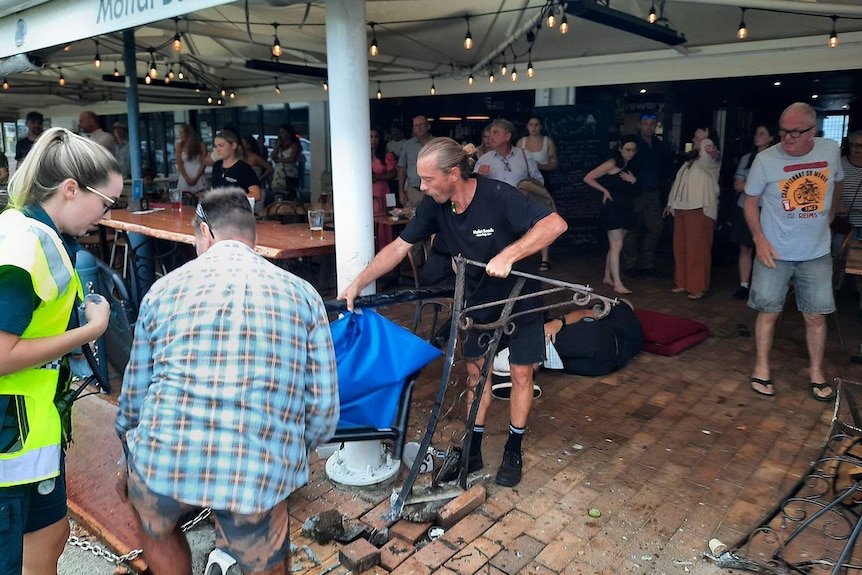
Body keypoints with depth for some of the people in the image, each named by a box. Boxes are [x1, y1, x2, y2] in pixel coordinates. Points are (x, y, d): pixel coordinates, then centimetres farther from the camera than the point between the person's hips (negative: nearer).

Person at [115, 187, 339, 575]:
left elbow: (135, 394, 16)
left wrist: (130, 458, 34)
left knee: (156, 526, 35)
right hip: (260, 478, 0)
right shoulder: (302, 294, 7)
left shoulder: (165, 288, 9)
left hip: (165, 460, 1)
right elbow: (324, 409, 4)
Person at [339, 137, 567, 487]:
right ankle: (474, 448, 24)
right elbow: (399, 247, -9)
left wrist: (507, 255, -45)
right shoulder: (434, 205, -15)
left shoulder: (497, 196, -31)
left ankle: (513, 451, 23)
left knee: (520, 372, 4)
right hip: (478, 298, 5)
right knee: (476, 370, 10)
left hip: (518, 296, -4)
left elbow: (555, 224, -37)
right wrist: (356, 285, -12)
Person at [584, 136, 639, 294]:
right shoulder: (612, 164, -8)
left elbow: (634, 192, 18)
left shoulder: (630, 168, 14)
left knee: (614, 245, 12)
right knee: (617, 246, -13)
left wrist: (633, 181, -3)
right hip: (612, 208, -7)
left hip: (626, 209, 8)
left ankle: (607, 277, 23)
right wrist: (605, 191, -9)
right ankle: (617, 283, -14)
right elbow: (588, 178, -10)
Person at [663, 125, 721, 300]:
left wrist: (710, 151, -53)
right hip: (682, 208, 8)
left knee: (698, 249, -5)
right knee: (680, 248, 10)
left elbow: (709, 156, -30)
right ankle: (683, 283, 20)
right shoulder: (690, 160, 22)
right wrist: (671, 203, 23)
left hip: (700, 209, -8)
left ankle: (698, 287, 1)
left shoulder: (711, 159, -4)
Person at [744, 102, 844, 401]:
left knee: (816, 315, 8)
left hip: (816, 254, 3)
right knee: (769, 311, 4)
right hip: (775, 253, -2)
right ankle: (761, 368, 18)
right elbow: (750, 201, -3)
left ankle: (816, 373, 22)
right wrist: (760, 239, -12)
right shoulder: (765, 159, -12)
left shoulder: (830, 150, -3)